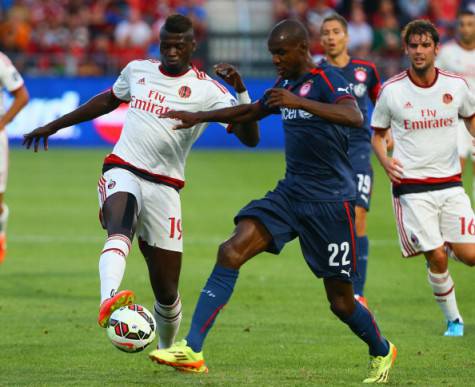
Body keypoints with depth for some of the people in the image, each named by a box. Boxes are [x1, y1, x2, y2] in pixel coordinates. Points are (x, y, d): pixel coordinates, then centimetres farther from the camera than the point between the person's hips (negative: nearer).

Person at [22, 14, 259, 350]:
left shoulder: (206, 90, -1)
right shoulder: (137, 71, 11)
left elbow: (250, 138, -10)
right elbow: (108, 101, 31)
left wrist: (241, 89, -25)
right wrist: (55, 126, 36)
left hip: (164, 187, 0)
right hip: (122, 171, 1)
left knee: (166, 288, 0)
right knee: (120, 230, -36)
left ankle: (167, 350, 28)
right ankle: (109, 301, -61)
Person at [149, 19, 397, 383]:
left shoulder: (327, 80, -13)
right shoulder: (286, 85, 11)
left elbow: (354, 117, -34)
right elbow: (251, 111, 33)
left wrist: (299, 102, -41)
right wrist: (199, 117, 30)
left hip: (330, 201, -7)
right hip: (291, 191, 7)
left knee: (341, 300, 1)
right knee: (232, 251, -14)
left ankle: (381, 351, 32)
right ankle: (192, 350, -19)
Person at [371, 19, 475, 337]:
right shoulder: (391, 91, -4)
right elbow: (377, 134, 9)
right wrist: (386, 161, -10)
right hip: (411, 187, -2)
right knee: (437, 258, -9)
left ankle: (447, 243, 31)